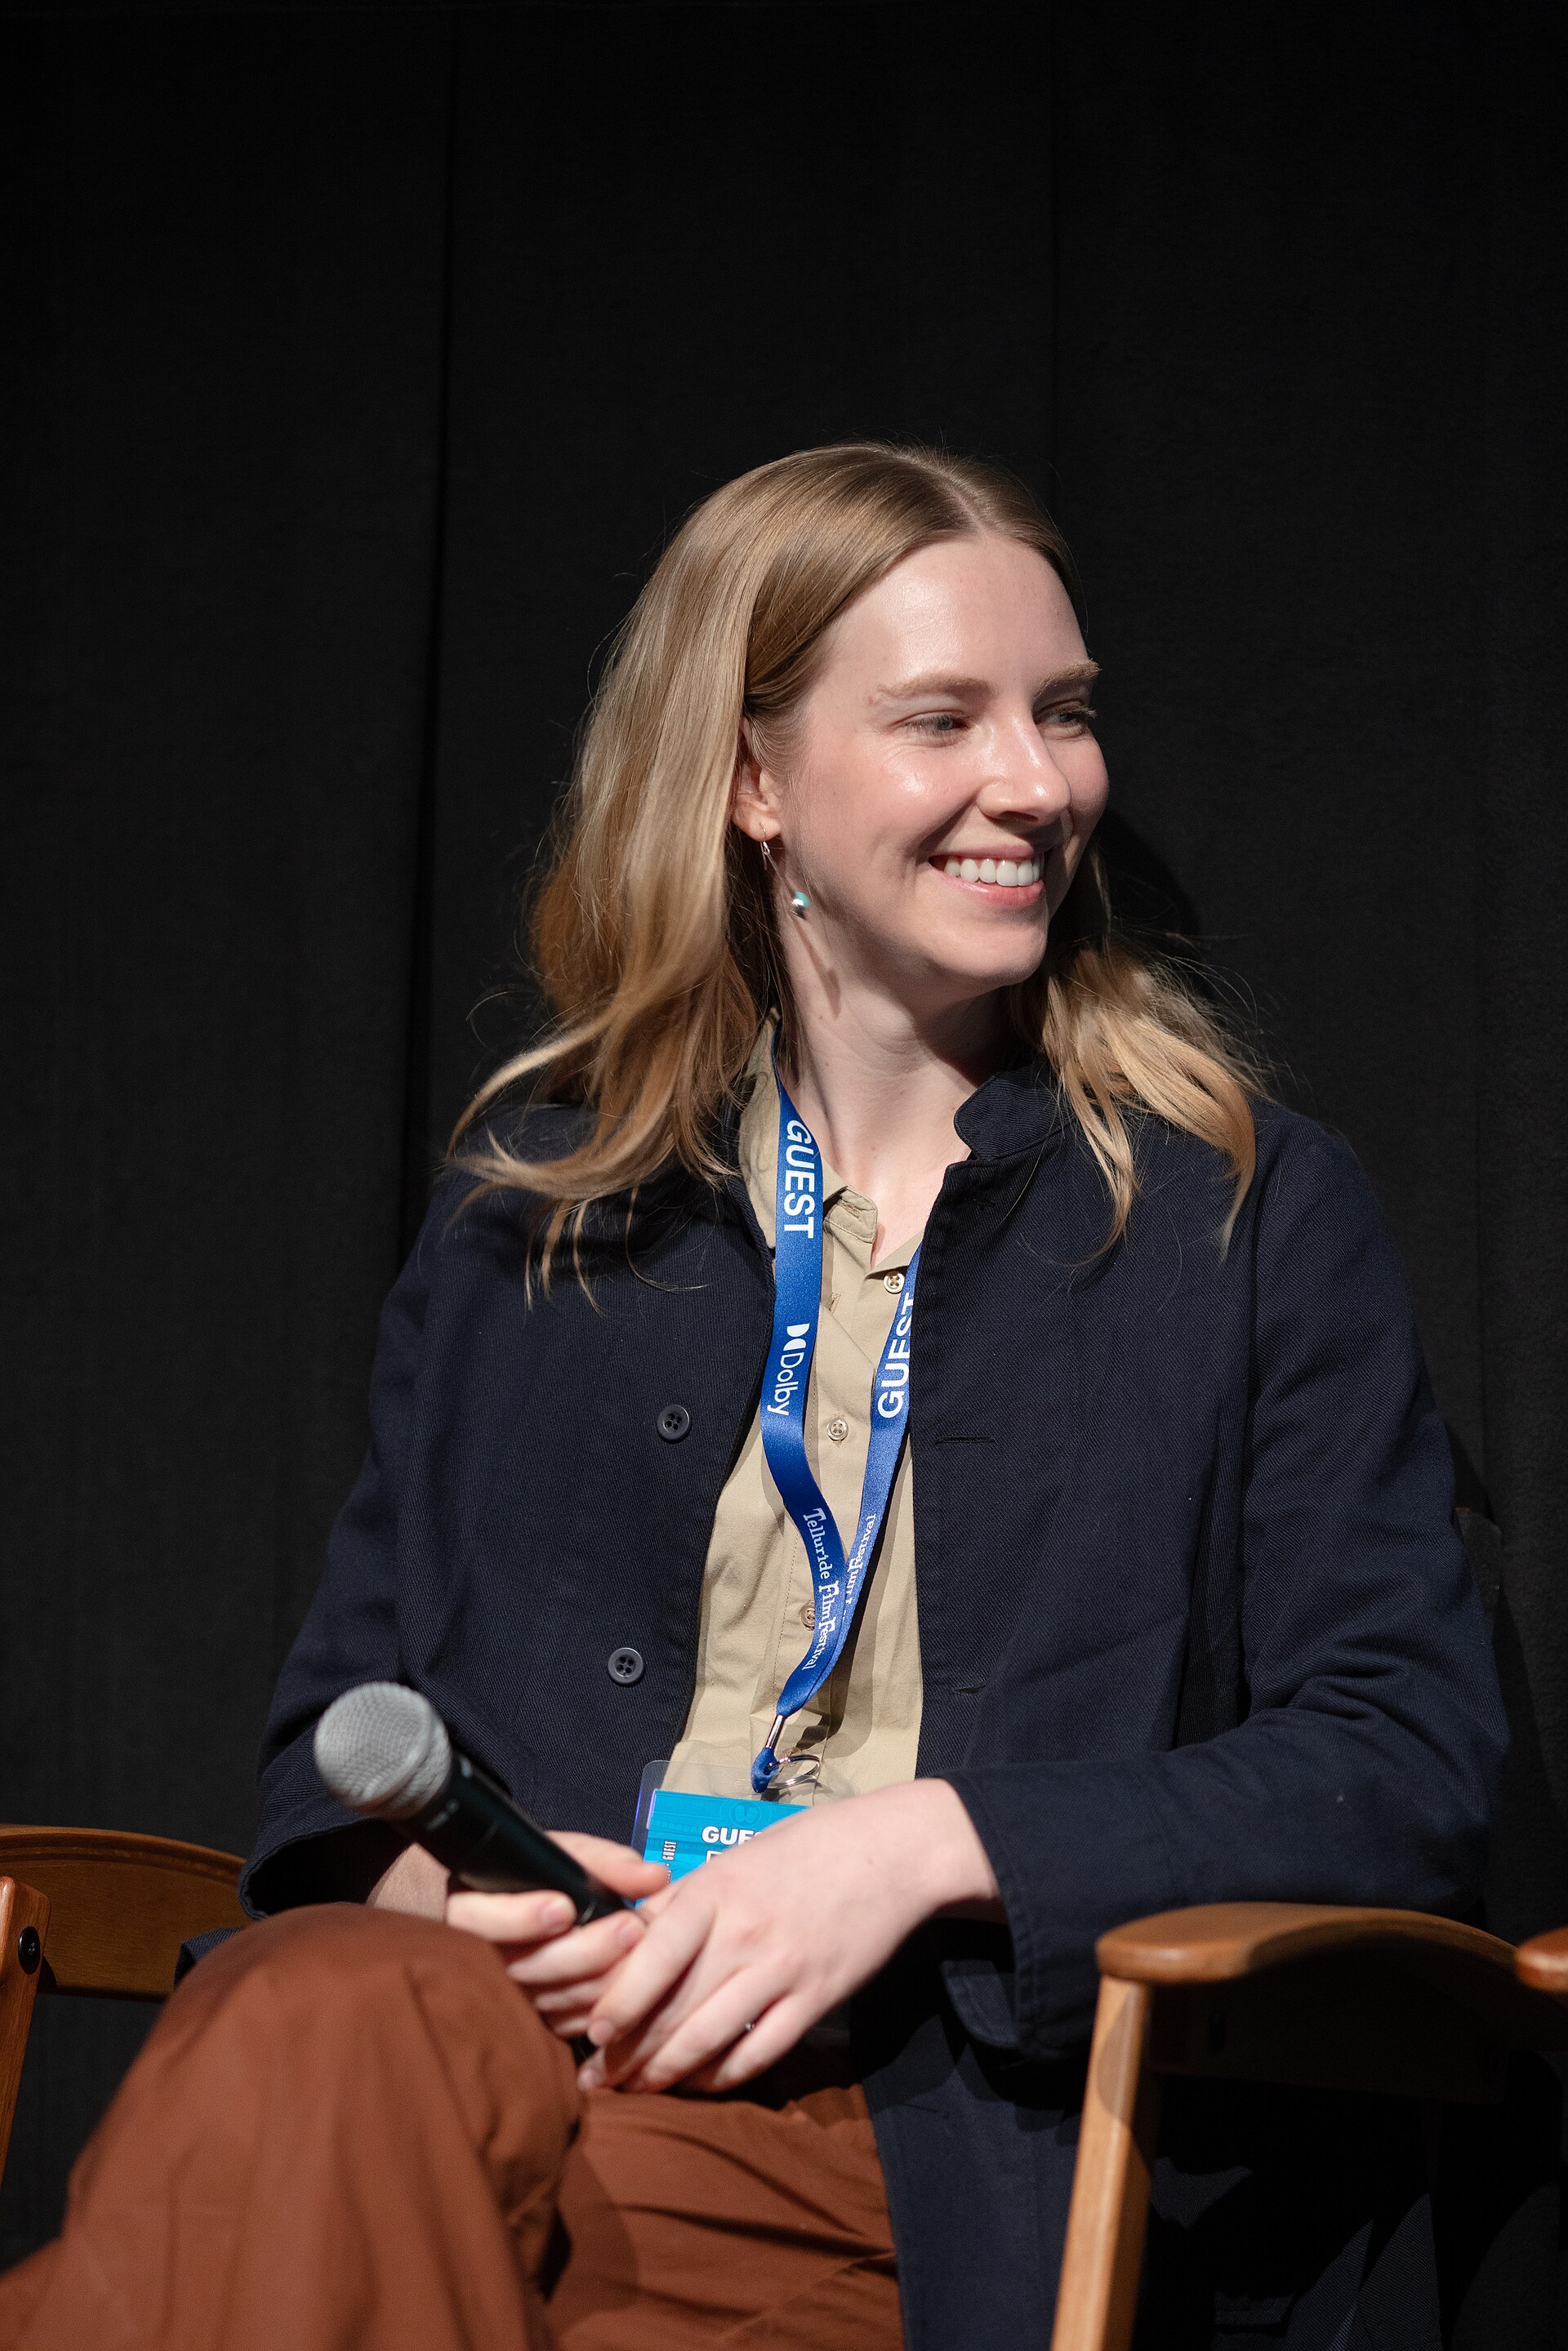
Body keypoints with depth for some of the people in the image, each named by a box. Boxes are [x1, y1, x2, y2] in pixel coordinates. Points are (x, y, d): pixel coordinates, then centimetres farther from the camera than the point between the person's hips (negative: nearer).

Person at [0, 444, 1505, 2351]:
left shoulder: (1245, 1210, 9)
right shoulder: (537, 1189, 17)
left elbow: (1408, 1765, 2)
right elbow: (349, 1706, 18)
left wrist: (922, 1843, -11)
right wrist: (417, 1874, -7)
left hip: (964, 2138, -3)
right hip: (549, 2025, 3)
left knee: (320, 2061, -34)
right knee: (318, 2017, -35)